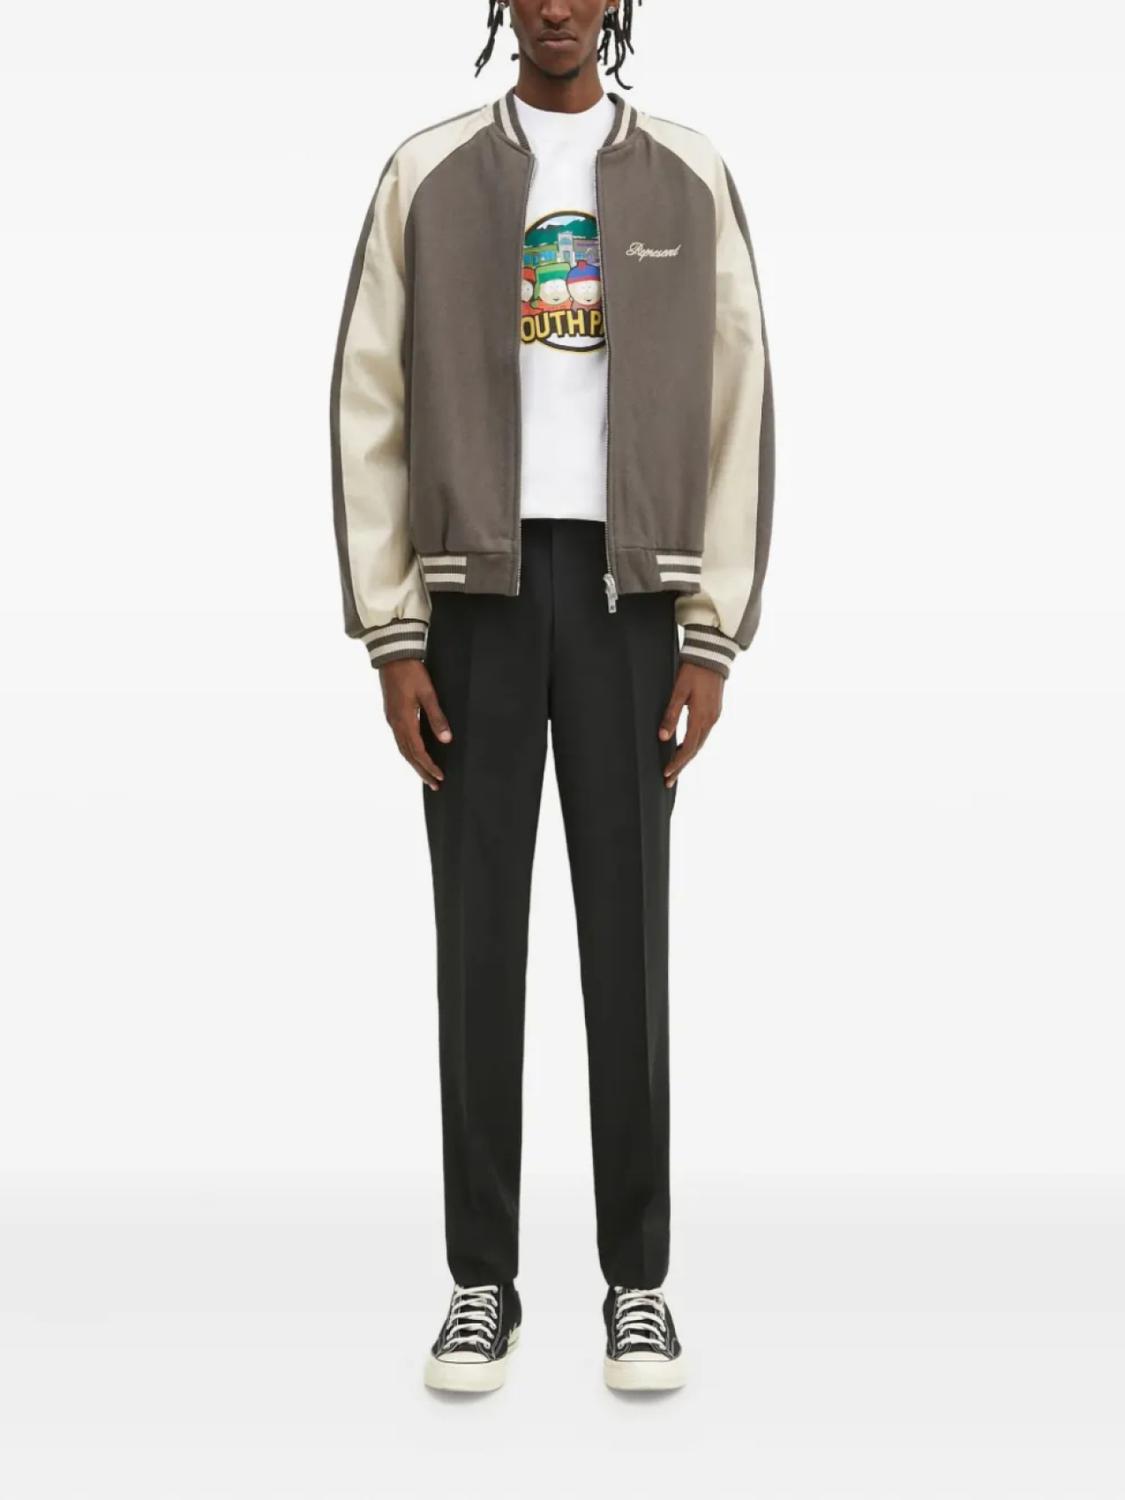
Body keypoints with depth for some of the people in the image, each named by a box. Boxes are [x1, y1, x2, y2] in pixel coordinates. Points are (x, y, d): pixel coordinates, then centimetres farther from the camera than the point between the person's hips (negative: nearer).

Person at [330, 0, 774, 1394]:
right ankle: (482, 1279, 13)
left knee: (626, 928, 0)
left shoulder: (691, 178, 9)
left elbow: (734, 410, 5)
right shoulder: (426, 175, 7)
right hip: (474, 588, 0)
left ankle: (636, 1277, 13)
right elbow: (372, 413, 3)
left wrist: (713, 638, -4)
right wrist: (391, 640, -6)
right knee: (480, 932, 0)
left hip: (627, 590, 0)